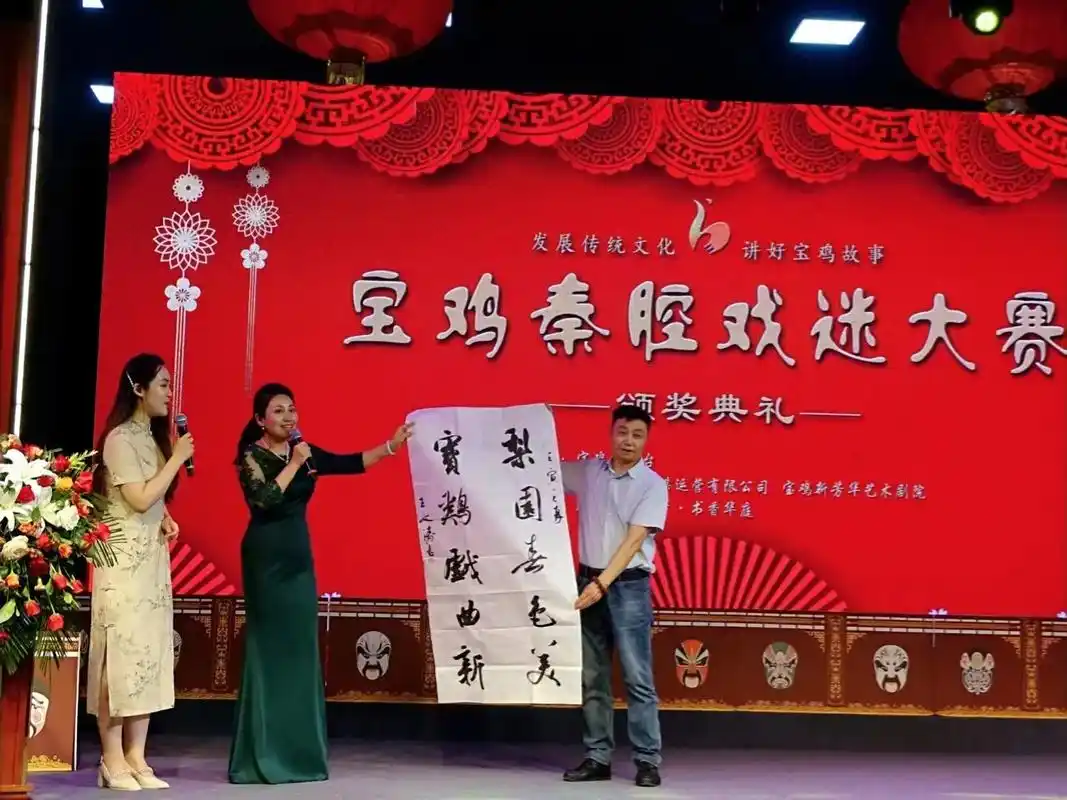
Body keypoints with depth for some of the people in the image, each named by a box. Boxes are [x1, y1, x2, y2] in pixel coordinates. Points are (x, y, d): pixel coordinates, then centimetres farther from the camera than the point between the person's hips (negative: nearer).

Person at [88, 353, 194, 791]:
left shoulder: (153, 437, 15)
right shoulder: (121, 438, -11)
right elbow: (140, 499, -19)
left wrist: (166, 520, 4)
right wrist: (177, 458, -12)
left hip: (152, 557, 8)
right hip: (124, 559, -8)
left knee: (148, 654, 5)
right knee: (121, 654, -8)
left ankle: (136, 757, 7)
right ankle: (113, 760, -4)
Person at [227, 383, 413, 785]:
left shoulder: (304, 451, 11)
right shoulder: (251, 456, -6)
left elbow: (350, 463, 5)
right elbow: (264, 500, -22)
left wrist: (391, 446, -3)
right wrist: (294, 464, -16)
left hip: (298, 555, 6)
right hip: (266, 557, -6)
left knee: (300, 650, 6)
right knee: (269, 650, -6)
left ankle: (297, 752, 13)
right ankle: (261, 757, 0)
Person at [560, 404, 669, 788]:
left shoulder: (653, 484, -6)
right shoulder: (587, 472, 6)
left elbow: (634, 541, -14)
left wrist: (604, 583, -21)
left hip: (628, 586, -4)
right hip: (588, 580, 4)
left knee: (637, 677, -4)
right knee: (592, 677, 8)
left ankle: (647, 760, 2)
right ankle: (597, 757, 15)